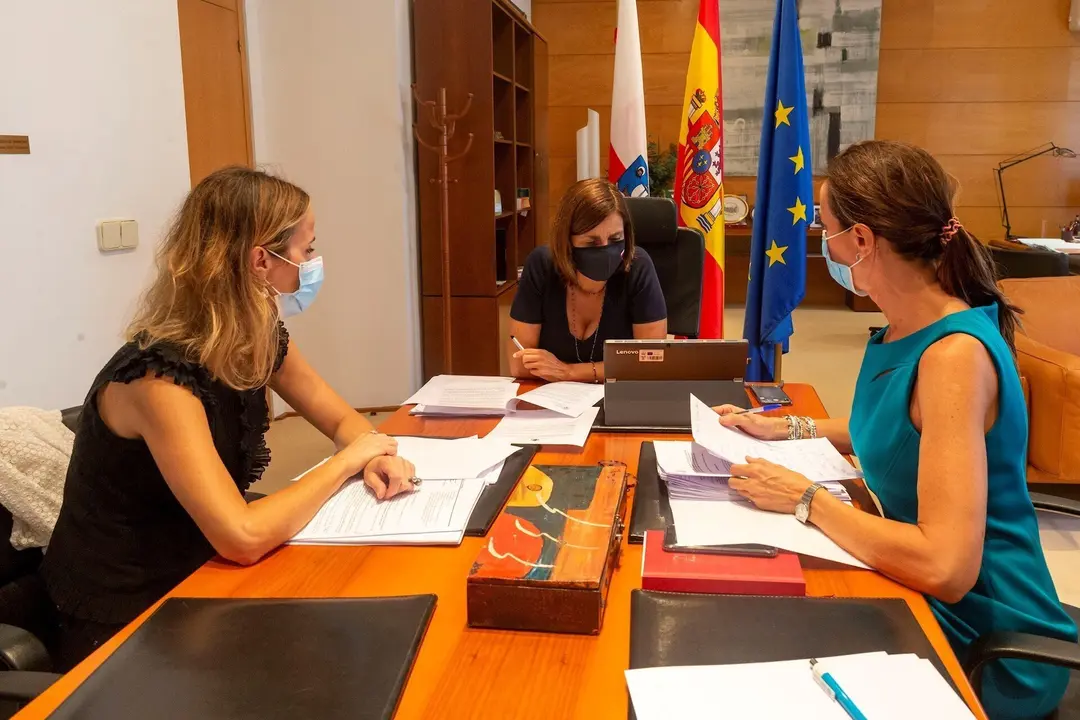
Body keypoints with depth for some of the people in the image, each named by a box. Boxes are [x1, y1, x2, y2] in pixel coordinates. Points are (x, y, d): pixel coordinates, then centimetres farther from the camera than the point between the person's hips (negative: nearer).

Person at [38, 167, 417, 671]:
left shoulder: (261, 342, -4)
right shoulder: (159, 375, -27)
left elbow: (342, 420, 9)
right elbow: (244, 538, -34)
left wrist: (375, 457, -14)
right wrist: (348, 459, -21)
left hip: (194, 589, 7)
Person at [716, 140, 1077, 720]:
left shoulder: (955, 354, -28)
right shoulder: (904, 329, -1)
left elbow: (947, 568, -33)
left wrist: (806, 499, -23)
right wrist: (784, 429, 10)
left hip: (988, 650, -7)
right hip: (918, 602, 7)